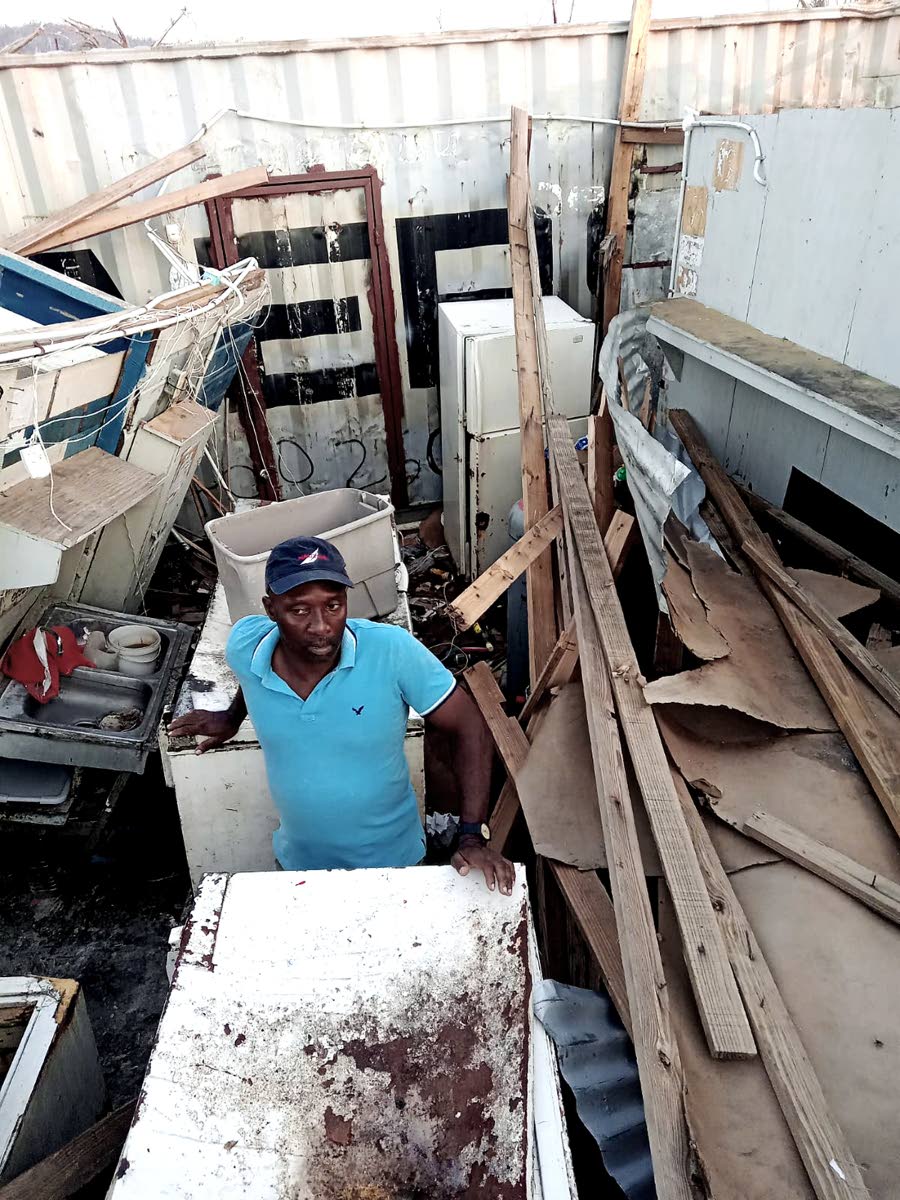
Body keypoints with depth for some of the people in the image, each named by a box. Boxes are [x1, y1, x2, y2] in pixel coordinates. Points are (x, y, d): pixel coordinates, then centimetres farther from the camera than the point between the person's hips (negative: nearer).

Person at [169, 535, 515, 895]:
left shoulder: (393, 651, -31)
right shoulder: (244, 646, -21)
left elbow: (469, 728, -22)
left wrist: (473, 836, -26)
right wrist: (232, 718, 18)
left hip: (391, 861, -2)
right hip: (299, 860, 3)